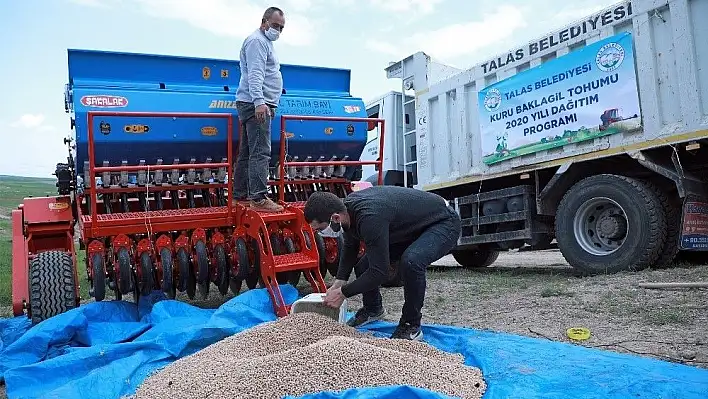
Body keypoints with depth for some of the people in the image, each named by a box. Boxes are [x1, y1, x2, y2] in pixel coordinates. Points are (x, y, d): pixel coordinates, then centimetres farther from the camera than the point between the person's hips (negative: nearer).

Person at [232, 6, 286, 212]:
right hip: (256, 105, -10)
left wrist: (264, 103, 26)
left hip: (259, 105, 10)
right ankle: (259, 198, -17)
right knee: (260, 152, -15)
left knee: (246, 153, 9)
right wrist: (259, 101, -29)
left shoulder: (265, 42, 27)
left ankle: (240, 195, 13)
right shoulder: (257, 41, -6)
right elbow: (254, 74, -19)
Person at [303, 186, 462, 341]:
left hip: (444, 223, -8)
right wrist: (338, 284, 0)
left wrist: (342, 293, -21)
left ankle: (412, 326, -12)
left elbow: (380, 272, -32)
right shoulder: (347, 208, -10)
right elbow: (350, 248, 9)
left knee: (410, 262, -36)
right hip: (412, 226, 9)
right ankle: (373, 309, 31)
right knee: (364, 266, 2)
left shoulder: (370, 217, -38)